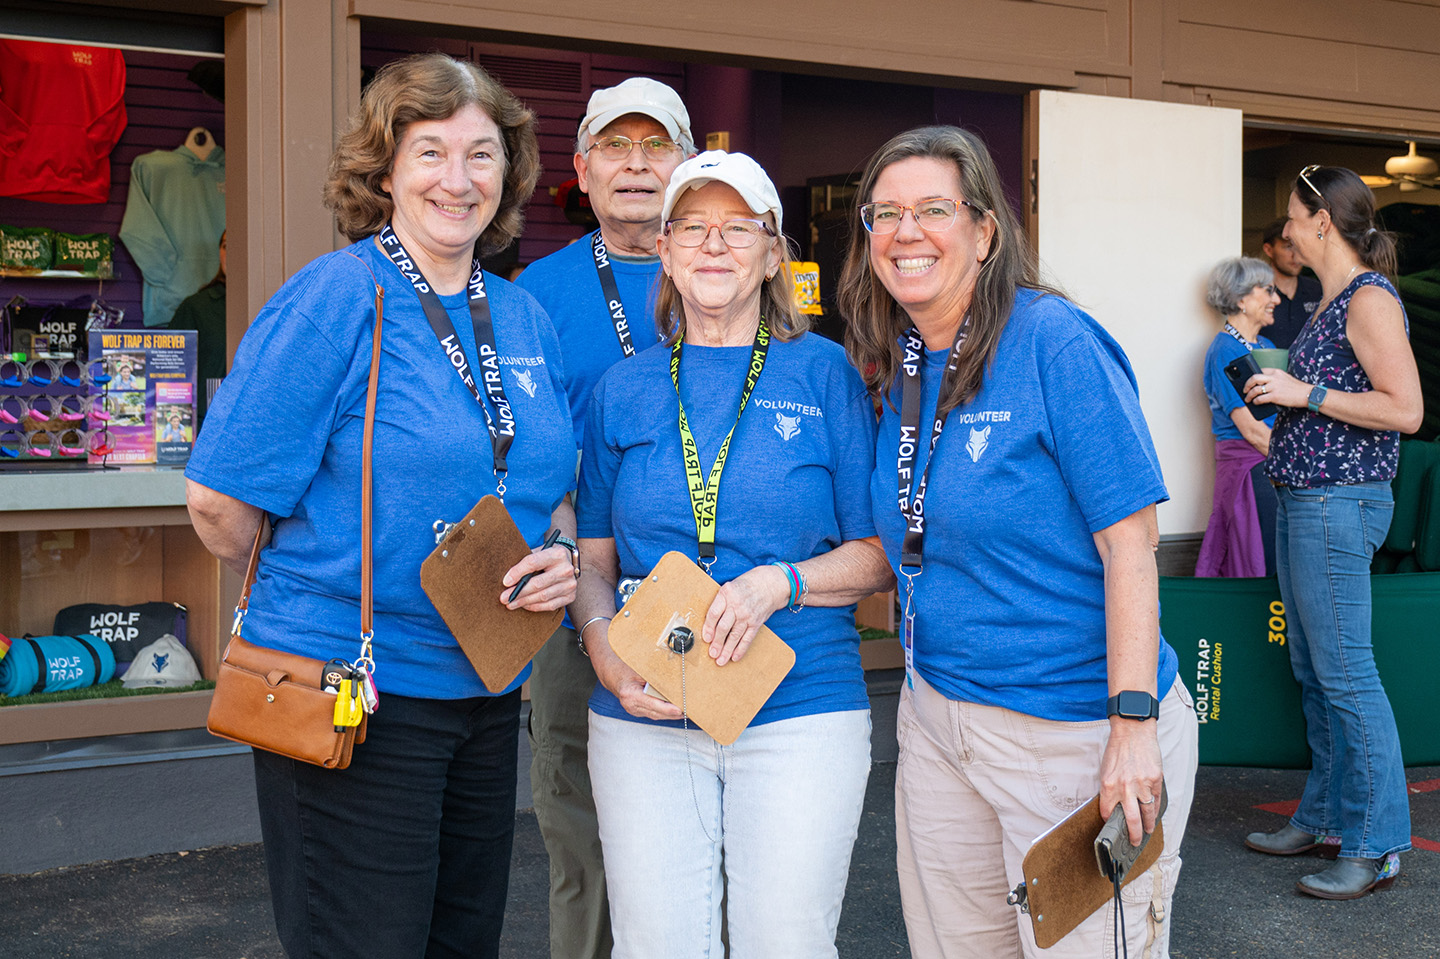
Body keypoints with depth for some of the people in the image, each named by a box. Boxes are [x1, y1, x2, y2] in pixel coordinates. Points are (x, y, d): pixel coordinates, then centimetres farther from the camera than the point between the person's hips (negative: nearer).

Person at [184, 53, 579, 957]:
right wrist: (332, 593, 1)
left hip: (486, 687, 7)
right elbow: (221, 502, -12)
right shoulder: (335, 298, -12)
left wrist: (560, 559, -2)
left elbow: (553, 487, 19)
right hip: (352, 689, -6)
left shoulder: (525, 320, 8)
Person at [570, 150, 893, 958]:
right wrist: (604, 643, -8)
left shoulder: (824, 374, 3)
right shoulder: (623, 392, 10)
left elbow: (878, 554, 2)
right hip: (645, 719, 2)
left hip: (801, 715, -2)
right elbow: (593, 558, 12)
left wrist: (781, 583, -15)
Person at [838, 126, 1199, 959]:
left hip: (1076, 731, -7)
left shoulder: (1055, 342, -14)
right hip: (936, 718, 7)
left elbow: (1130, 542, -17)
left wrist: (1134, 725, -21)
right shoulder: (894, 365, 6)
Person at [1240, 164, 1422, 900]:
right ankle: (1324, 817, 25)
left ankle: (1377, 845, 3)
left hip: (1338, 506, -10)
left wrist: (1305, 393, -18)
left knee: (1345, 674, -6)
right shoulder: (1334, 300, 16)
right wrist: (1277, 395, 12)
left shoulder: (1370, 299, -12)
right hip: (1303, 502, 10)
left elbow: (1405, 409, -20)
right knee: (1313, 671, 15)